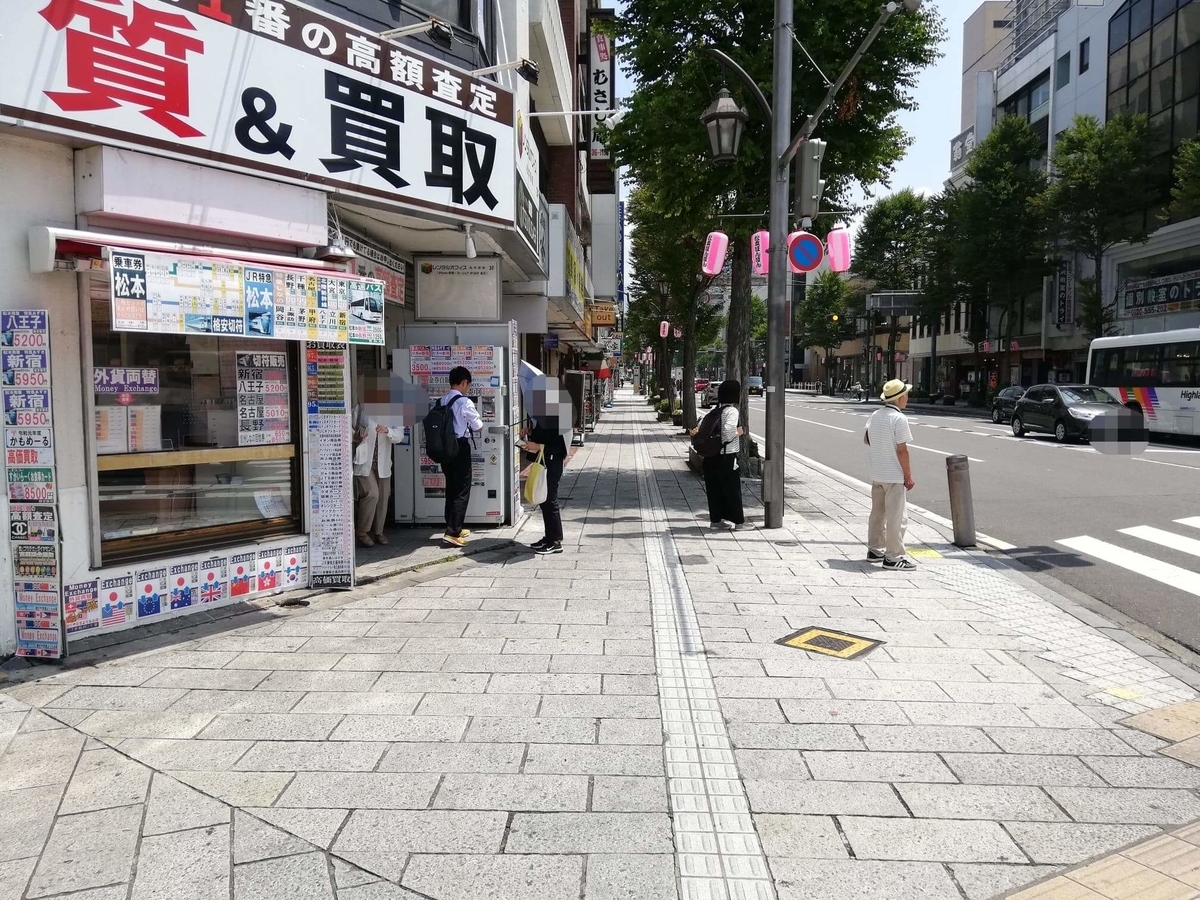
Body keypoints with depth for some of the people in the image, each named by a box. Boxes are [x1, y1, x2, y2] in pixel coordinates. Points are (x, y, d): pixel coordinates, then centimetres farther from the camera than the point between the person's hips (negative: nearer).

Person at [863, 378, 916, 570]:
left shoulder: (875, 415, 6)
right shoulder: (899, 419, -17)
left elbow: (866, 440, 18)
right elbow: (901, 450, -18)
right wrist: (908, 476, -12)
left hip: (877, 474, 8)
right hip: (894, 476, -8)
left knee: (877, 513, 17)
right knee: (896, 517, -2)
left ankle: (875, 550, 26)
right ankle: (893, 557, 1)